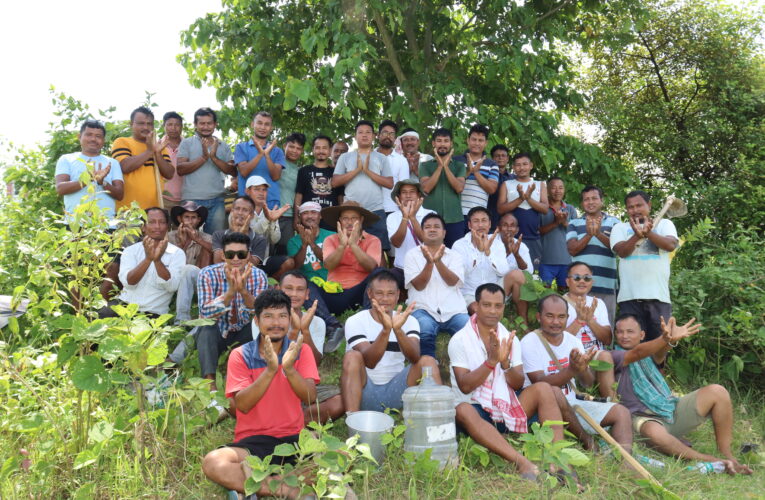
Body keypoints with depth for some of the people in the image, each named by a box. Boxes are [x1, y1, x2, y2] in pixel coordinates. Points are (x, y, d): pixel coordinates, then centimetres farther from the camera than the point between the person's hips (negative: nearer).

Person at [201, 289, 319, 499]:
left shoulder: (300, 350, 3)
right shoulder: (241, 355, 0)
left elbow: (310, 397, -8)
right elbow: (242, 405, -11)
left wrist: (289, 368, -26)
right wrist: (270, 370, -24)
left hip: (294, 438, 1)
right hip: (253, 440, -1)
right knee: (213, 463, -30)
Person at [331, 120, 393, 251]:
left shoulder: (381, 158, 11)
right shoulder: (345, 157, 11)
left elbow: (390, 183, 1)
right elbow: (335, 182, 1)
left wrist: (368, 170, -8)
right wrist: (357, 169, -8)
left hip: (376, 211, 0)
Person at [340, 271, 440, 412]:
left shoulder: (408, 321, 1)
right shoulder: (355, 321, -8)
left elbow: (414, 358, -19)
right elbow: (369, 361, -23)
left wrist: (398, 329, -36)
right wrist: (386, 329, -39)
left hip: (395, 391, 2)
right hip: (366, 392, -2)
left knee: (427, 361, -18)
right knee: (352, 356, -29)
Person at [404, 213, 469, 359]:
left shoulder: (454, 255, 14)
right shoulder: (412, 254, 9)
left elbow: (453, 281, -3)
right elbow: (419, 285, -3)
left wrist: (438, 261, -18)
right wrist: (429, 262, -17)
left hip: (453, 310, 2)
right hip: (424, 309, -2)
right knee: (424, 333, -34)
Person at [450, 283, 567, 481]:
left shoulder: (510, 339, 7)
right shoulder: (460, 340, -6)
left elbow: (518, 385, -1)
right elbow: (465, 386, -14)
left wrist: (505, 363, -21)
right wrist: (491, 361, -25)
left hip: (508, 408, 4)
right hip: (478, 411, -4)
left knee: (542, 389, -18)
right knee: (463, 411, -37)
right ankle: (522, 463, -47)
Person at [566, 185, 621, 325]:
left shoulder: (614, 222, 9)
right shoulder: (574, 223, 9)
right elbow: (572, 250, -2)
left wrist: (599, 234, -21)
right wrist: (589, 235, -18)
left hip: (606, 283, 0)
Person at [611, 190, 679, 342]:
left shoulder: (664, 224, 13)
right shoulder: (620, 227, 12)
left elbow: (671, 245, -7)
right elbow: (622, 251, -6)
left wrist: (648, 232, -23)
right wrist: (638, 235, -24)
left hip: (658, 295, 1)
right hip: (630, 296, 0)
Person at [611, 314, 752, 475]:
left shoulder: (649, 353, 12)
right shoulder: (615, 356, -1)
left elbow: (659, 355, -14)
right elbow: (637, 353, -24)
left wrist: (670, 341, -41)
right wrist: (665, 339, -44)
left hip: (673, 409, 6)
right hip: (646, 419, -6)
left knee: (717, 391, -11)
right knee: (654, 433, -40)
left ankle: (727, 455, -9)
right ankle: (711, 462, -23)